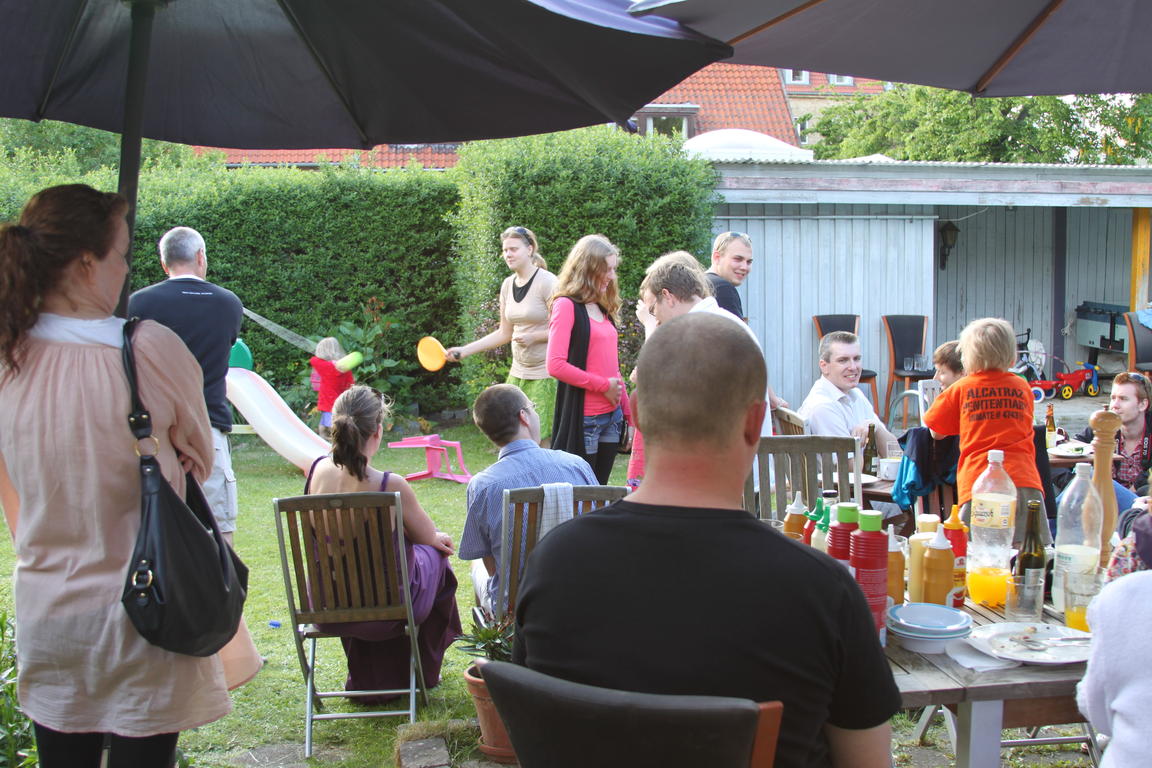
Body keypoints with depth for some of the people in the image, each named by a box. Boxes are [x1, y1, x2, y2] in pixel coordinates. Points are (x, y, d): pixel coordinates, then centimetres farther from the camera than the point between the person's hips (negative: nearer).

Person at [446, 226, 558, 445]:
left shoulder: (547, 282, -11)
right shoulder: (508, 285, 11)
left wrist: (534, 337, -19)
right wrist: (464, 350, 13)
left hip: (545, 375, -7)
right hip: (518, 373, 7)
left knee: (540, 441, -9)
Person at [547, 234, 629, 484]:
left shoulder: (603, 309, 15)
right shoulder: (566, 305, -8)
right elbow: (556, 365, -17)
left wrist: (626, 411, 16)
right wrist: (604, 386, -14)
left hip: (612, 416, 7)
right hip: (583, 418, -7)